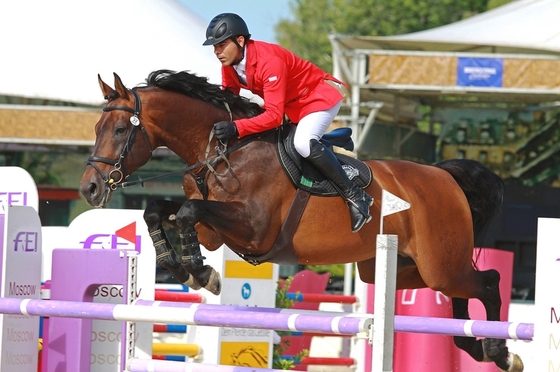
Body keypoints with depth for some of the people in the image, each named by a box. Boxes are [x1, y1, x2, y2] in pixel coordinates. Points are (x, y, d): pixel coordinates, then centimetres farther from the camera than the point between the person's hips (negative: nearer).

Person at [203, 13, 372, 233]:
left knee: (303, 143, -33)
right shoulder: (229, 65, -9)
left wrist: (236, 128, -49)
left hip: (320, 96, -9)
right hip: (291, 106, 9)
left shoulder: (269, 61, -34)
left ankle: (355, 197, -24)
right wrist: (220, 124, -21)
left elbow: (274, 115, -38)